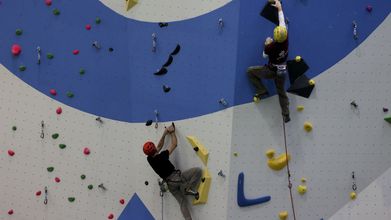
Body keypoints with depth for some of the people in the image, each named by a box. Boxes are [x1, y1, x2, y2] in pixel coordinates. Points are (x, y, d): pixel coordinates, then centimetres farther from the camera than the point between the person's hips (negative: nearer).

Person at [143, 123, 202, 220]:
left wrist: (164, 134, 16)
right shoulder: (161, 157, -20)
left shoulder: (149, 159, 0)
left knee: (182, 202, 9)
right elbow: (174, 144, -8)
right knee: (198, 170, -6)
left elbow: (159, 146, 16)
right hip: (177, 177, -7)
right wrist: (172, 132, 6)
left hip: (170, 184, 7)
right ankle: (188, 188, -13)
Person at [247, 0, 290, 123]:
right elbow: (282, 22, -2)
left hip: (271, 71, -5)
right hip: (282, 71, 5)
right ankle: (286, 115, 22)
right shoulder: (285, 39, -16)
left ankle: (261, 91, 7)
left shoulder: (271, 47, -27)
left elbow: (265, 55, -4)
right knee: (281, 91, 22)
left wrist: (267, 44, 8)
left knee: (250, 71, 10)